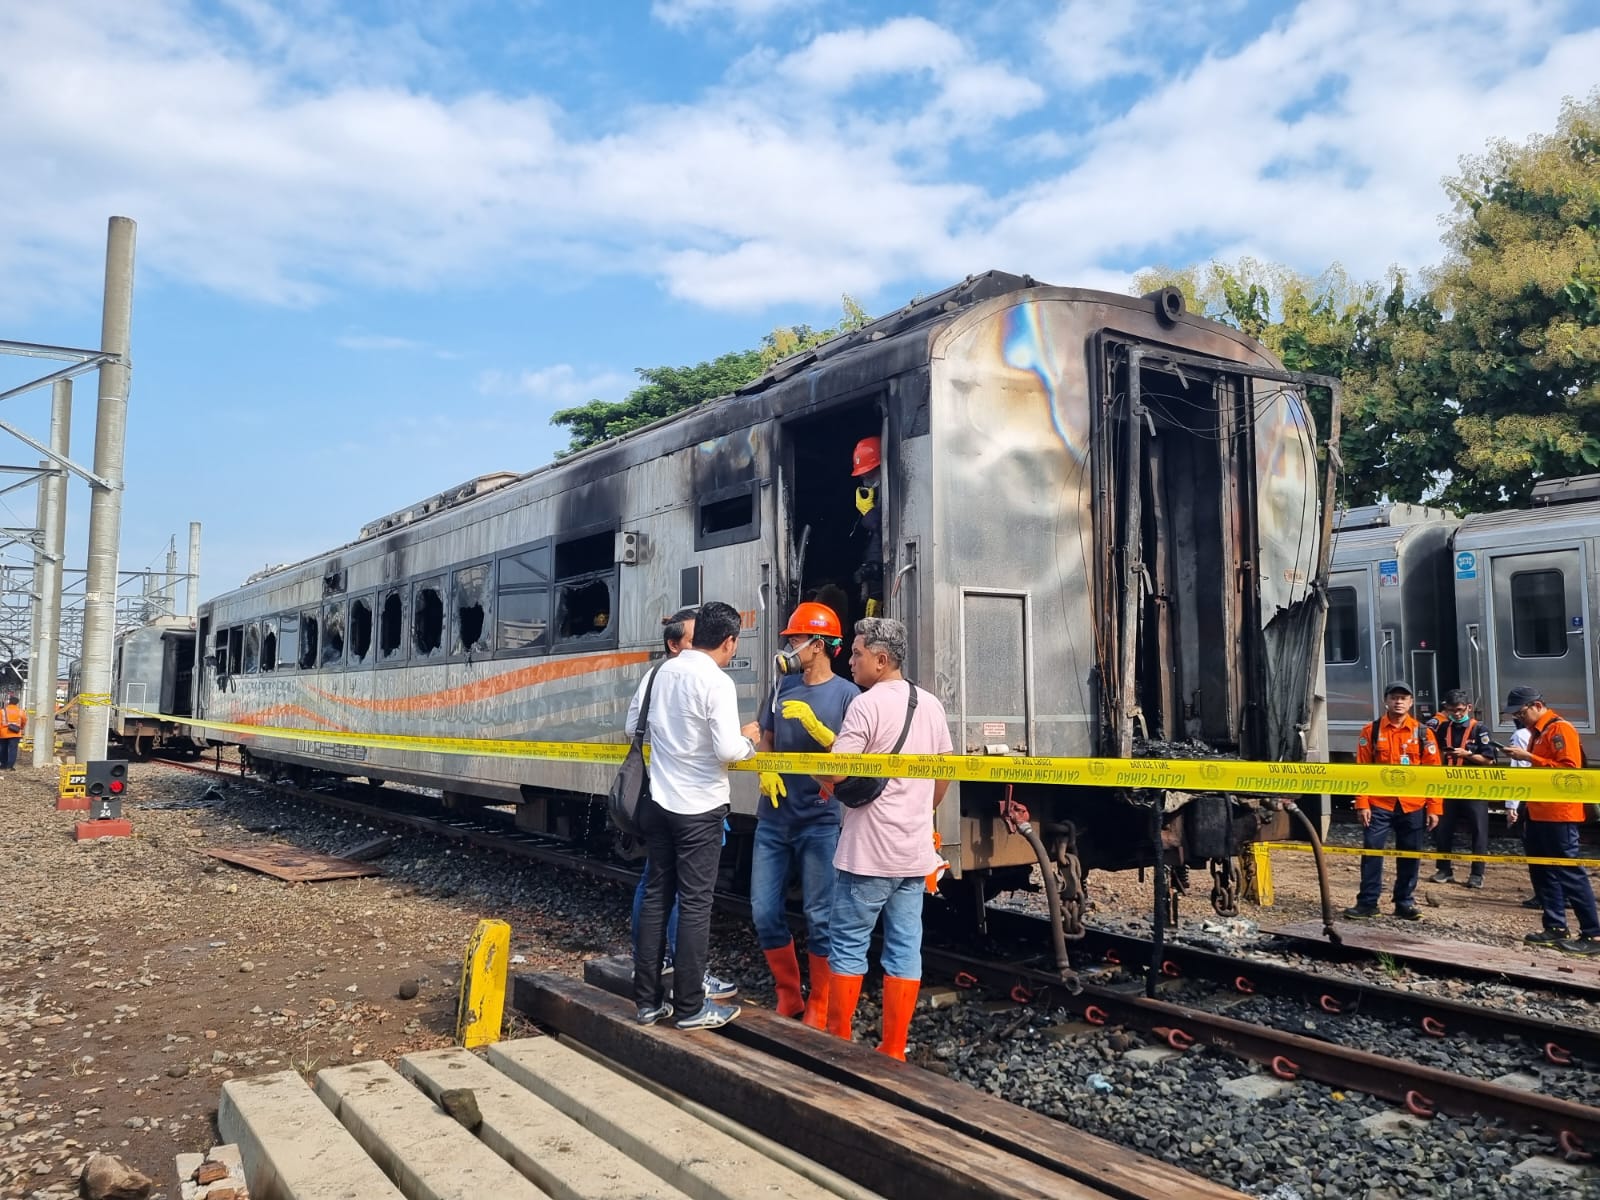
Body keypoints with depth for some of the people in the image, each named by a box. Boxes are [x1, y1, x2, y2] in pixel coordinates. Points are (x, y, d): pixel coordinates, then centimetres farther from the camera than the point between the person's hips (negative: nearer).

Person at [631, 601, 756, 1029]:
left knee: (656, 896, 11)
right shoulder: (717, 682, -16)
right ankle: (690, 1007, 10)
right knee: (695, 904, 2)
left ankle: (647, 1001, 18)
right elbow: (728, 750, -22)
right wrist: (749, 741, -2)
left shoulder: (665, 671, 5)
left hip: (660, 801, 7)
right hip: (699, 807, -6)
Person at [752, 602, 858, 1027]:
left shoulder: (847, 694, -6)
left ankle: (819, 1008, 17)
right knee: (764, 911, 8)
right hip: (773, 820, 6)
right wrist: (765, 772, -2)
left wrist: (815, 726, -23)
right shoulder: (783, 686, 10)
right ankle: (788, 996, 25)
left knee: (819, 918, 2)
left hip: (819, 822, -5)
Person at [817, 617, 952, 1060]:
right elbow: (944, 774, 18)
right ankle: (893, 1050, 14)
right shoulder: (931, 705, 9)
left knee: (848, 945, 5)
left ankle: (838, 1041, 13)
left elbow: (835, 771, -21)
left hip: (868, 851, -7)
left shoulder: (868, 704, -14)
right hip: (915, 850, 7)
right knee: (905, 947, 8)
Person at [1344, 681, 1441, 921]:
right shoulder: (1371, 731, 1)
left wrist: (1434, 808, -2)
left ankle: (1405, 903, 21)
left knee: (1410, 855, 8)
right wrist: (1362, 804, -7)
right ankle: (1367, 902, 6)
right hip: (1379, 805, -1)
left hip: (1413, 806, 1)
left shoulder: (1423, 733, 3)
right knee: (1372, 852, -2)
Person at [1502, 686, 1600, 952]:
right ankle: (1555, 928, 18)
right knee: (1542, 871, 11)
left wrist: (1528, 757, -21)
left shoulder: (1560, 728, -12)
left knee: (1569, 872, -7)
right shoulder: (1537, 731, 16)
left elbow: (1569, 769, -22)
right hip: (1539, 813, 10)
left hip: (1559, 814, -10)